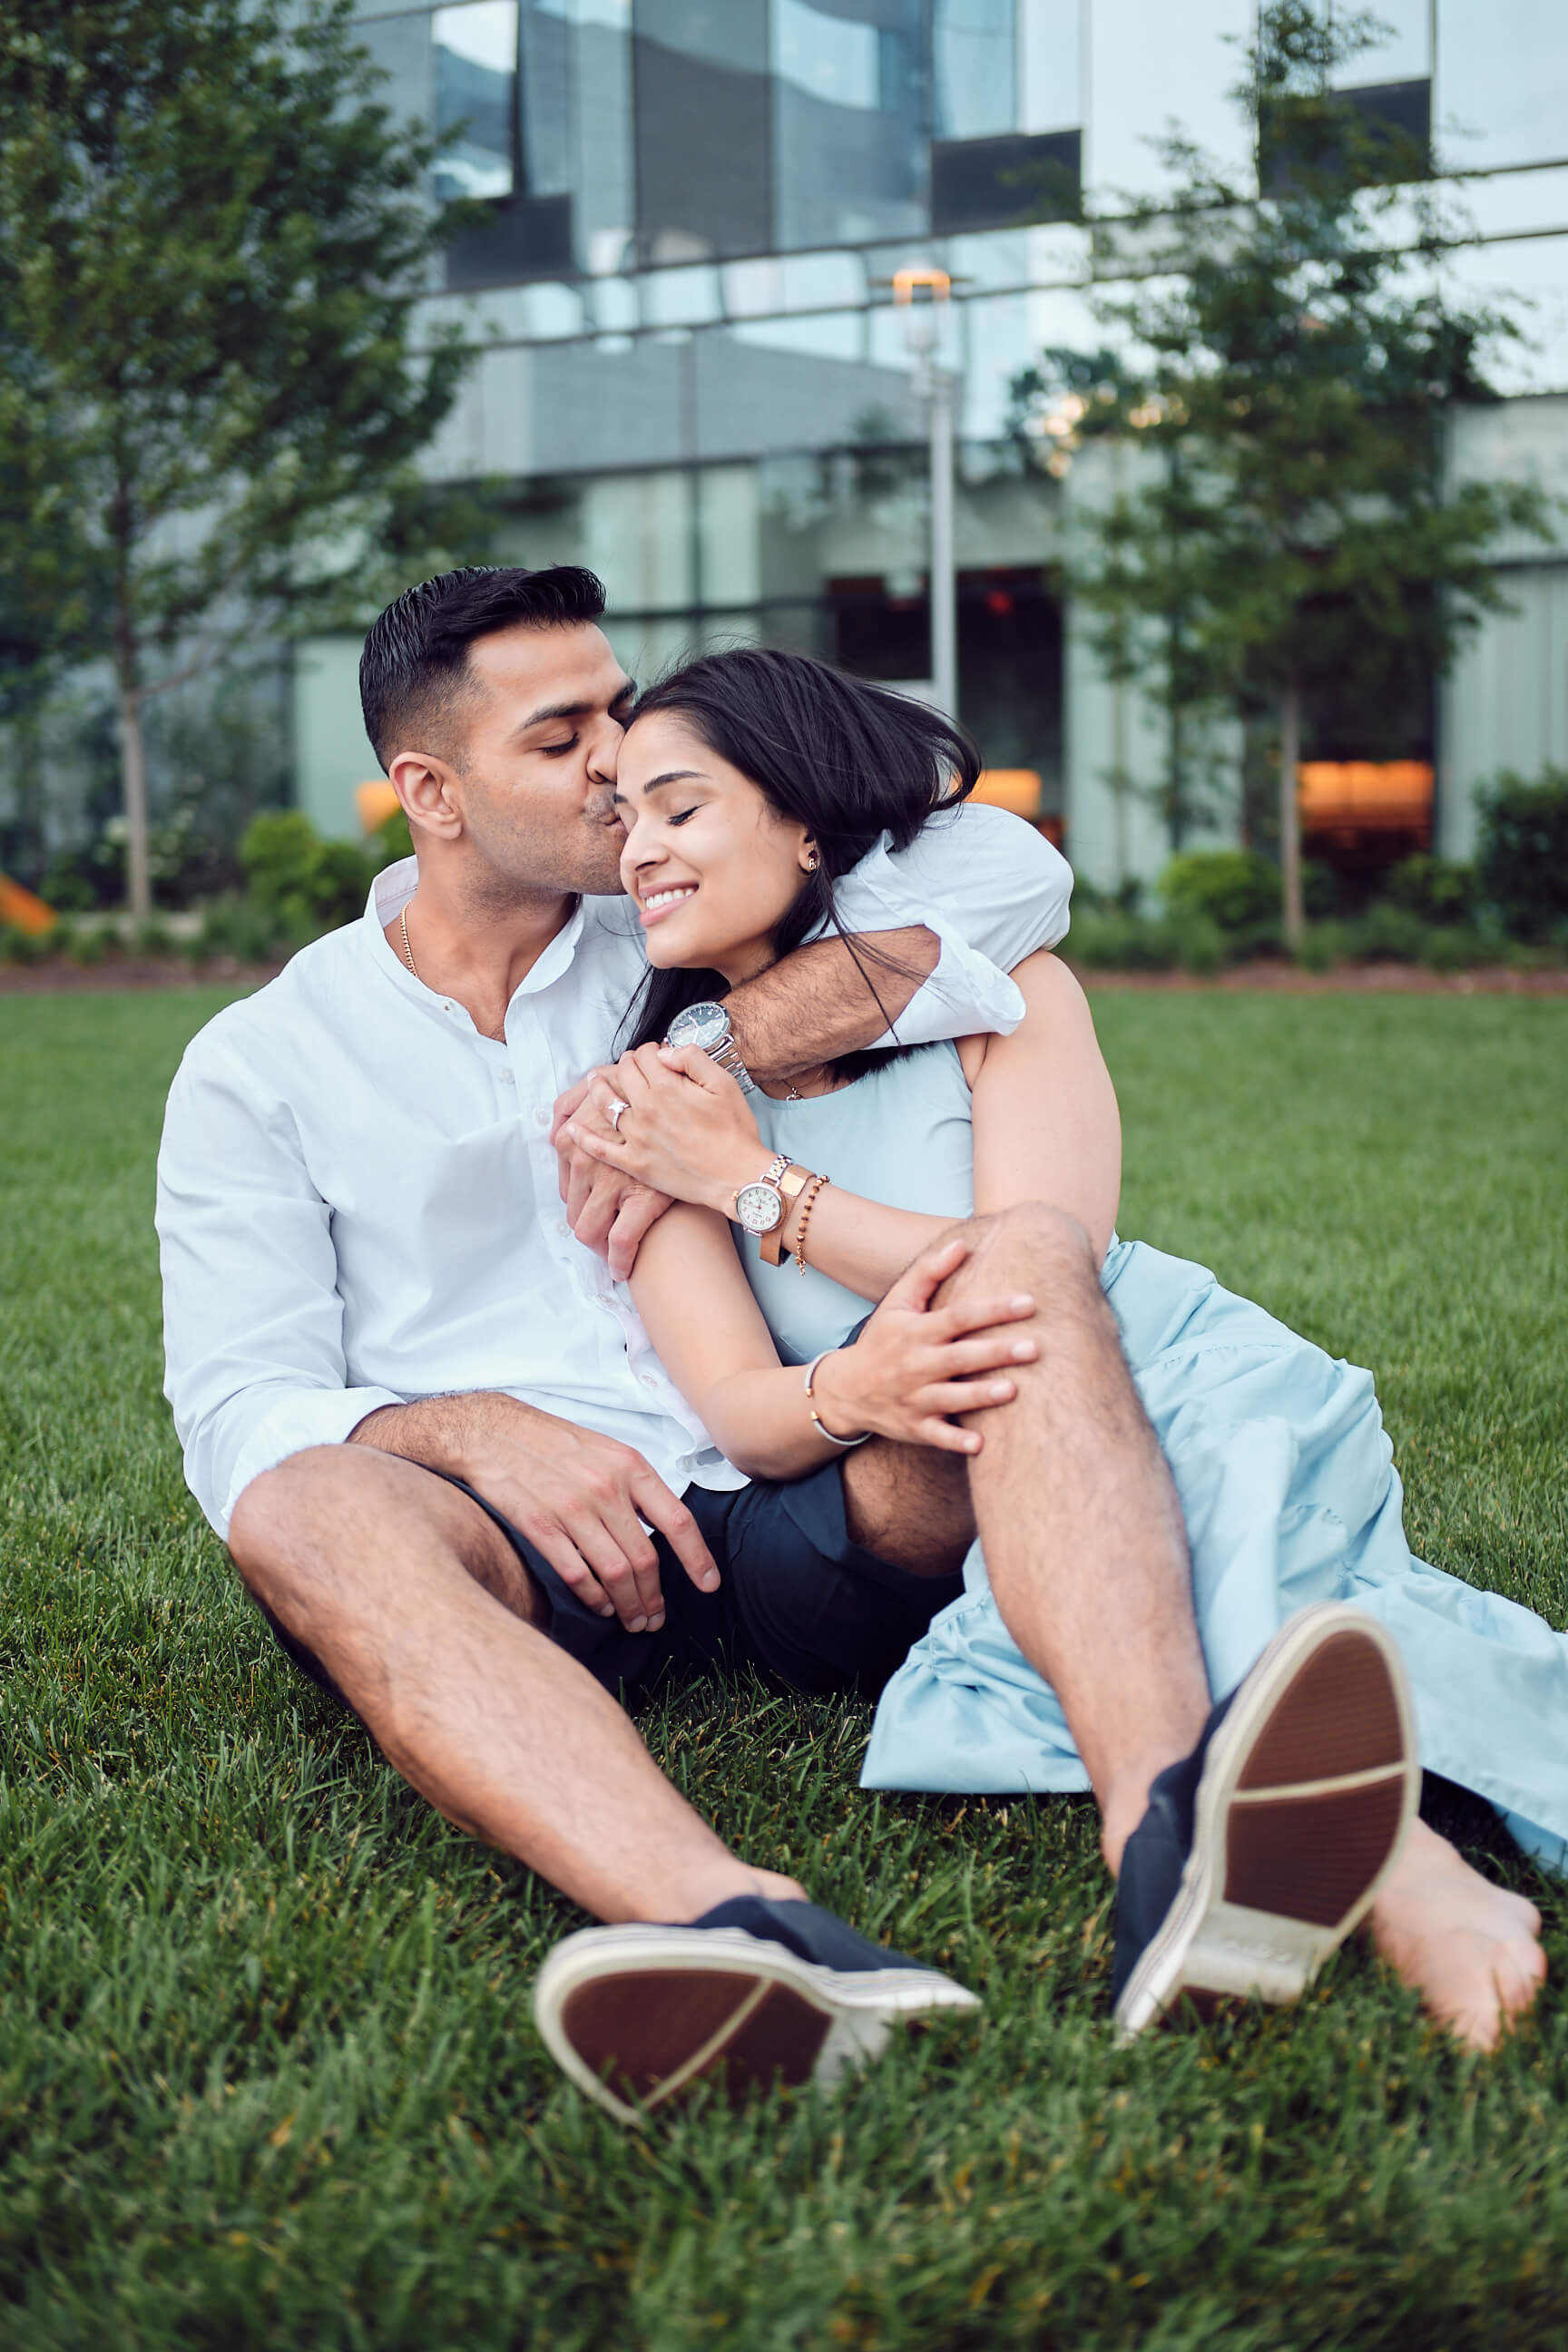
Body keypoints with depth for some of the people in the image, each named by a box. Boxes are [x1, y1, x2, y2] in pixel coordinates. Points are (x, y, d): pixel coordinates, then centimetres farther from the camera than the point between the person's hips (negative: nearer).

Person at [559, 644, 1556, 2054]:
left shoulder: (995, 988, 0)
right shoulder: (658, 1108, 7)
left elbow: (1040, 1267, -15)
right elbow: (739, 1409, -6)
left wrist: (755, 1181, -11)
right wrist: (854, 1390, -30)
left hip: (1183, 1406, -1)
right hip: (991, 1494, 2)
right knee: (899, 1481, -33)